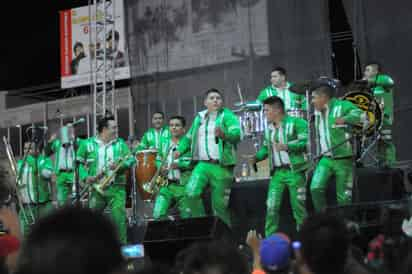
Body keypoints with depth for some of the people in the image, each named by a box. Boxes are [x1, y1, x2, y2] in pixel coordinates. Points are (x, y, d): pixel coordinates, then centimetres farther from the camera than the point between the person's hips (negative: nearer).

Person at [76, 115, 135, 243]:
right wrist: (86, 177, -7)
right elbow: (79, 163, 8)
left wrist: (119, 165, -16)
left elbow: (131, 159, 3)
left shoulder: (120, 143, 9)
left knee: (119, 217, -9)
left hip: (116, 188, 0)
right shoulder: (88, 144, 5)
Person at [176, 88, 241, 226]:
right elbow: (189, 137, 32)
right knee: (191, 193, -20)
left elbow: (237, 134, -15)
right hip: (203, 164, 4)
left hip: (221, 167, -4)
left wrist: (223, 134, -34)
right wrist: (180, 150, 15)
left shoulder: (227, 116, 2)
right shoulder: (199, 118, 18)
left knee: (220, 204, -2)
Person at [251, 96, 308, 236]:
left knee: (298, 207, -1)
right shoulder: (268, 128, 15)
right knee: (271, 207, -2)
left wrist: (287, 146, -24)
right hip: (277, 173, 5)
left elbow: (306, 143, -14)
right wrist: (256, 157, 2)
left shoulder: (296, 123, -6)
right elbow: (266, 148, 20)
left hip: (294, 172, -5)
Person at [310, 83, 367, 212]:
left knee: (343, 196, 1)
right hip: (326, 159, 6)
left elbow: (362, 117, -23)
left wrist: (344, 119, -37)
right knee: (315, 188, -11)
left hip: (343, 160, -6)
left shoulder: (342, 106, -11)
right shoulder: (318, 112, 11)